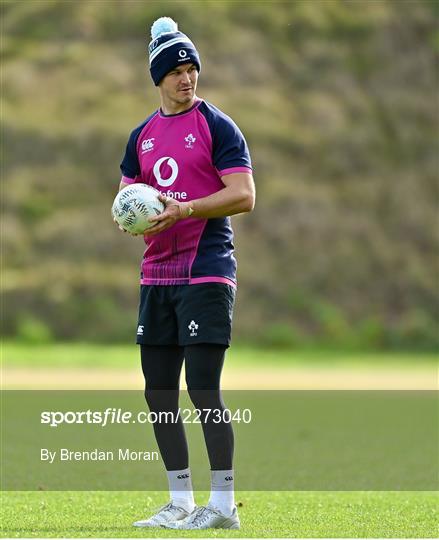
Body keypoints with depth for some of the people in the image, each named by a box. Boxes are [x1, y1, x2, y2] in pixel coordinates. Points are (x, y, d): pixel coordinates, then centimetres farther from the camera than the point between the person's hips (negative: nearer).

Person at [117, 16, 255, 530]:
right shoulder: (143, 135, 15)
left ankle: (223, 505, -6)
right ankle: (180, 504, 16)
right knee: (158, 389, 7)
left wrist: (185, 209, -21)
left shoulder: (217, 126, -3)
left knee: (203, 386, -12)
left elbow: (244, 196, -11)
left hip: (206, 271, -7)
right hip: (156, 273, 7)